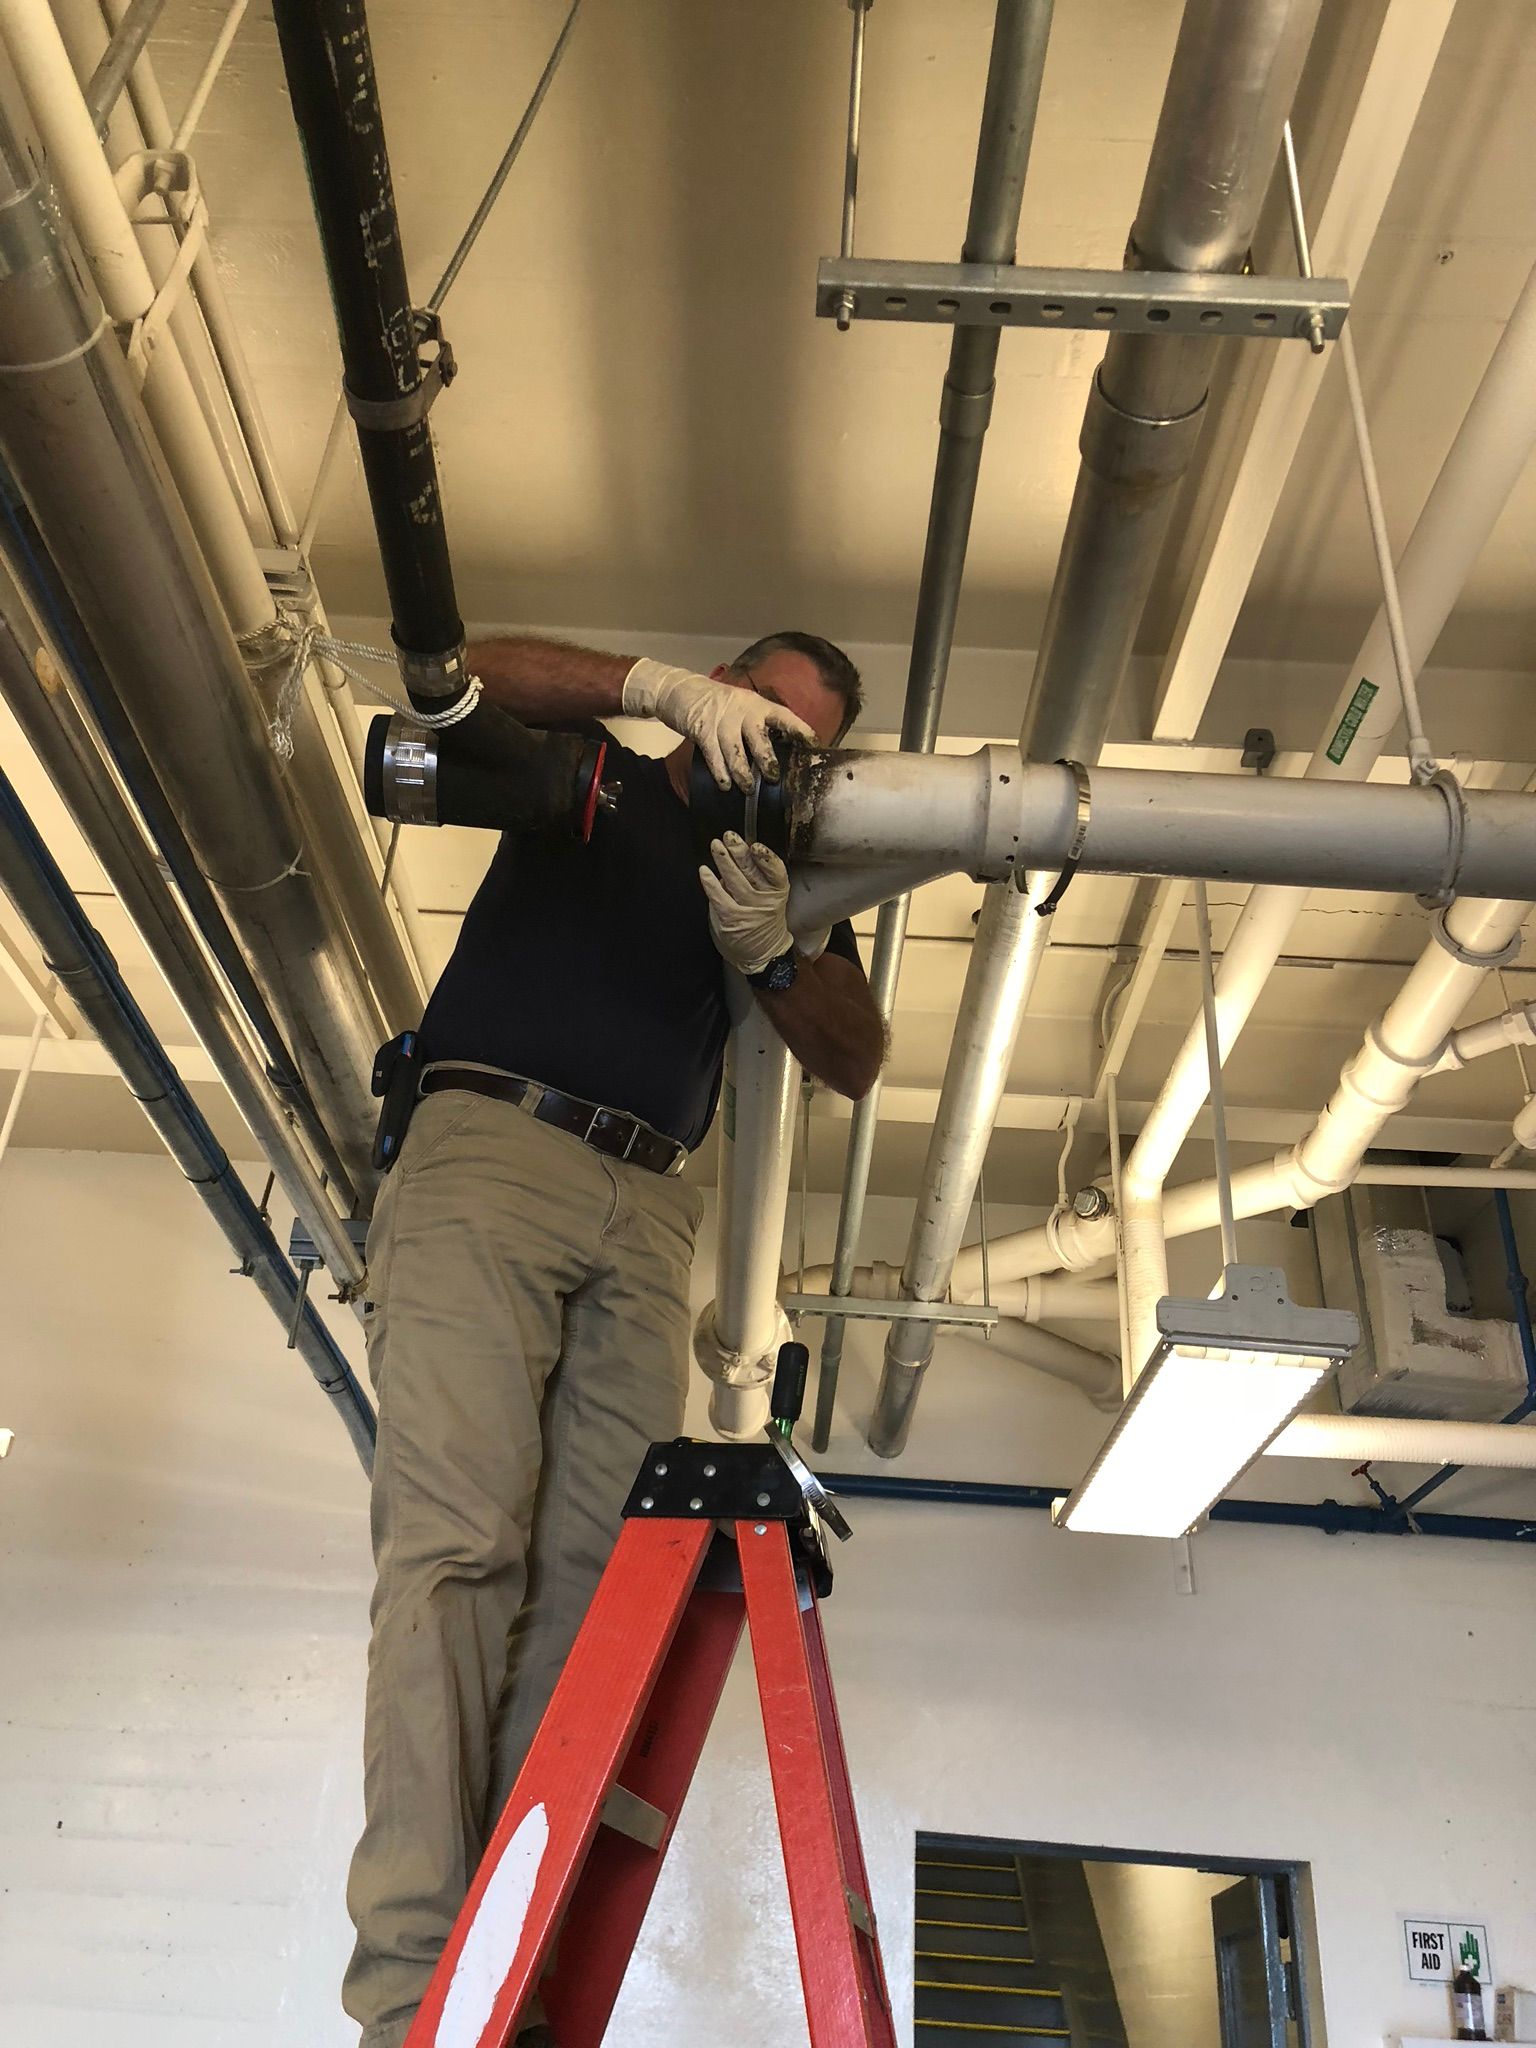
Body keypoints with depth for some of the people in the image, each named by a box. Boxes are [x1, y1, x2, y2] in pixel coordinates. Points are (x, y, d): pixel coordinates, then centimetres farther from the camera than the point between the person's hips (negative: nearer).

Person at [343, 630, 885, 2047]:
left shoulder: (789, 873, 24)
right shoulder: (593, 776, 18)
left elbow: (856, 1063, 10)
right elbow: (467, 671, 0)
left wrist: (768, 948, -9)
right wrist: (665, 689, -11)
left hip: (648, 1210, 4)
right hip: (489, 1147, -3)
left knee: (597, 1566, -9)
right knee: (459, 1540, -16)